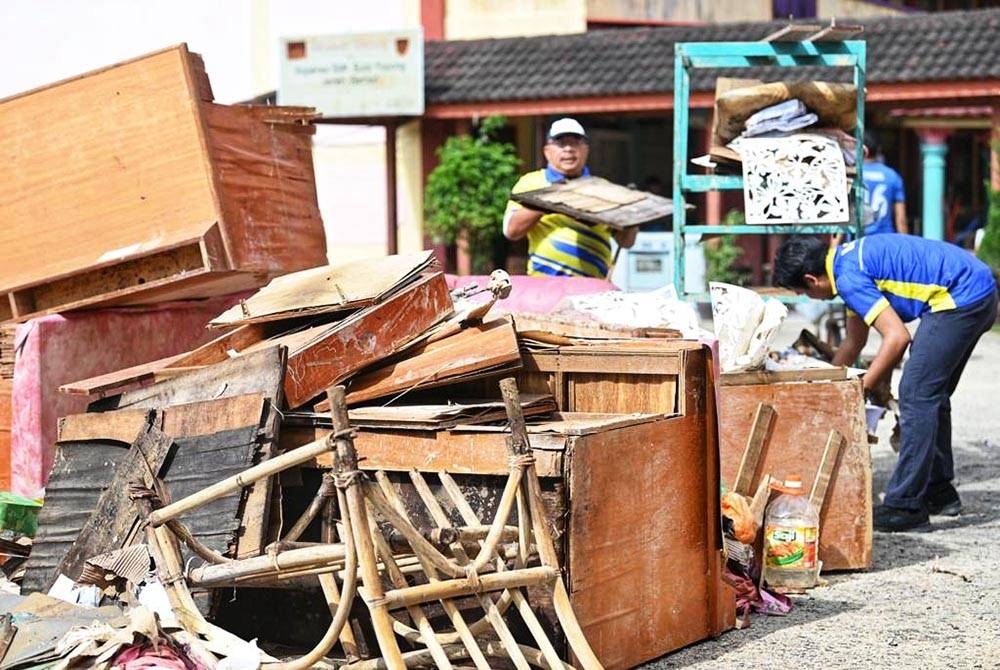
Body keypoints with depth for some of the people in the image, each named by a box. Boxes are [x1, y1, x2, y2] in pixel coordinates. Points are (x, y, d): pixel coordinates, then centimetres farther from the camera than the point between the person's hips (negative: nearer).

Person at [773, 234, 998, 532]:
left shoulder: (849, 277, -16)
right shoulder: (849, 259, 15)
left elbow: (897, 337, -21)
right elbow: (854, 342, 27)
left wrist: (859, 390, -14)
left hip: (961, 299, -11)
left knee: (916, 394, -9)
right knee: (932, 393, 19)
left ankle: (906, 507, -8)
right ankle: (939, 491, 30)